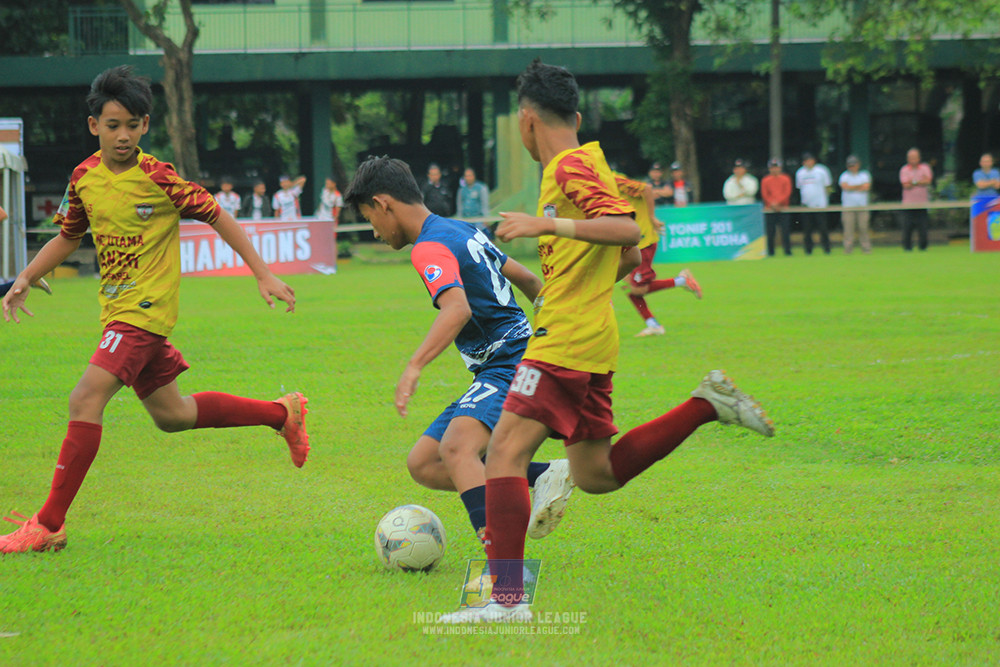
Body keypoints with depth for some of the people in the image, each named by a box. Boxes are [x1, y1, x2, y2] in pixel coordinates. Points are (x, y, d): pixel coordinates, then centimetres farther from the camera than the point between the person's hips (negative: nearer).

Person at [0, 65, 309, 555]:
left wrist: (263, 276, -9)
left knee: (85, 400, -19)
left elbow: (217, 217, -8)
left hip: (145, 309, -8)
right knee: (172, 415, 18)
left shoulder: (157, 178, -14)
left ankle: (49, 525, -17)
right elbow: (68, 237, 18)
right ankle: (281, 413, 37)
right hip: (117, 309, 8)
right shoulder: (84, 177, 4)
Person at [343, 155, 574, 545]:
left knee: (456, 447, -34)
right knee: (423, 465, 6)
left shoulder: (430, 247, -13)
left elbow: (458, 308, -32)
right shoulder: (461, 231, 17)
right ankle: (544, 477, 0)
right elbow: (527, 280, 27)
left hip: (509, 367, -11)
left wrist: (415, 367, -42)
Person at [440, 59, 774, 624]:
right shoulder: (587, 163, 18)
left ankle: (508, 598, -23)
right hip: (591, 343, 10)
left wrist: (549, 225, -28)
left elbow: (627, 230, -25)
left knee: (505, 451, -15)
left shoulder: (570, 166, -10)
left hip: (564, 341, -10)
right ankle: (708, 404, 12)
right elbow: (631, 258, 25)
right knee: (596, 475, 16)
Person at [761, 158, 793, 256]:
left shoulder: (786, 179, 8)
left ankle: (788, 251, -2)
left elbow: (787, 193, -1)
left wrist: (777, 202, -14)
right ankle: (770, 252, 3)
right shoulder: (765, 180, 9)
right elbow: (764, 195, 1)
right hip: (769, 210, 0)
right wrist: (772, 204, -14)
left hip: (783, 208, 0)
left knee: (785, 231, -6)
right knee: (770, 232, -2)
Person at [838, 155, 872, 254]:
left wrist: (852, 188, -4)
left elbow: (866, 187, -6)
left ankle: (866, 248, 1)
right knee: (848, 227, -7)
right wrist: (859, 186, -4)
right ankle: (848, 249, -6)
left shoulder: (864, 175, 11)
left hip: (862, 207, 0)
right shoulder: (844, 176, 9)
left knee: (863, 227, -3)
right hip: (848, 206, 0)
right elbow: (845, 186, -10)